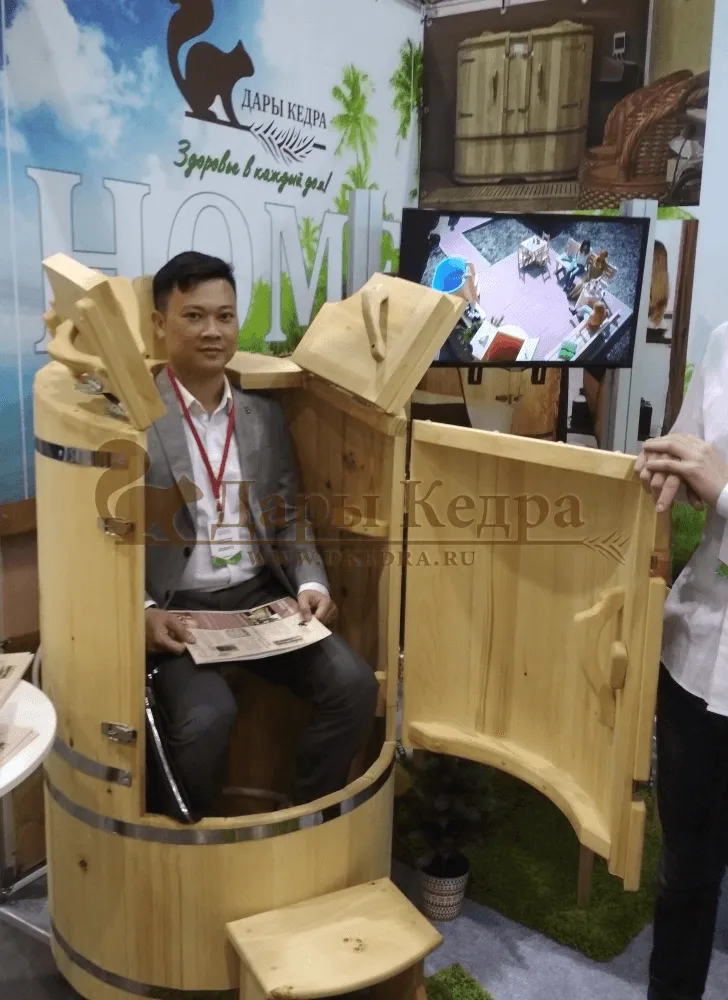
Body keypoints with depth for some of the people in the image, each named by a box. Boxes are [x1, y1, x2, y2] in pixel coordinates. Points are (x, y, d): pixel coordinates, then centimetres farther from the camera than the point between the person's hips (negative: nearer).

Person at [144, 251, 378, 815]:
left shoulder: (266, 414, 10)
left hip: (263, 597, 5)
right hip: (177, 607, -4)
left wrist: (311, 585, -5)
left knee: (354, 684, -14)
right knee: (207, 717, -29)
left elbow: (290, 517, 12)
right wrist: (142, 612, -21)